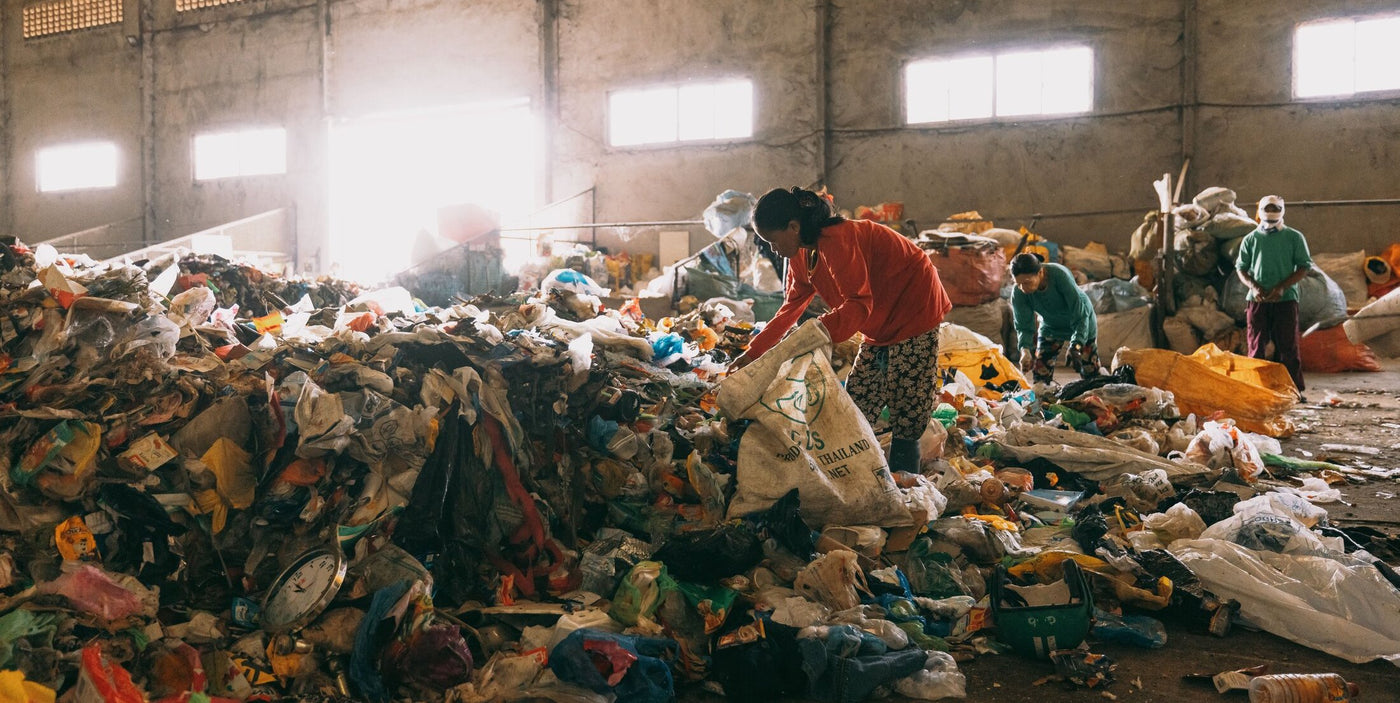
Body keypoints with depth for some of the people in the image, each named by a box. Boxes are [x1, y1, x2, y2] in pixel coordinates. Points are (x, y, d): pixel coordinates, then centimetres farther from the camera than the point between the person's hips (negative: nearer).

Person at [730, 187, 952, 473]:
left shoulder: (837, 240, -27)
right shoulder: (802, 254, 3)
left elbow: (859, 305, -32)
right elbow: (791, 308, 12)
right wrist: (753, 352, 11)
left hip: (915, 311, -10)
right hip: (882, 324, 10)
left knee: (905, 420, -10)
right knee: (856, 408, 6)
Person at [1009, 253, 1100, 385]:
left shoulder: (1060, 275, -38)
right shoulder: (1018, 294, -27)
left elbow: (1080, 315, -35)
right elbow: (1024, 326, -20)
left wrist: (1075, 346, -47)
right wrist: (1024, 349, -41)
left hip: (1082, 324, -3)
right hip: (1051, 325, 3)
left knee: (1090, 375, 4)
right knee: (1040, 378, -6)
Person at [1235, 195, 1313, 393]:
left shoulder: (1294, 237, 6)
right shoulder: (1251, 239, 11)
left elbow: (1305, 267, 2)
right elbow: (1241, 268, 12)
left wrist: (1282, 287, -11)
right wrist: (1254, 287, -7)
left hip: (1286, 298, -1)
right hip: (1257, 300, 2)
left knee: (1288, 346, 0)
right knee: (1257, 346, 2)